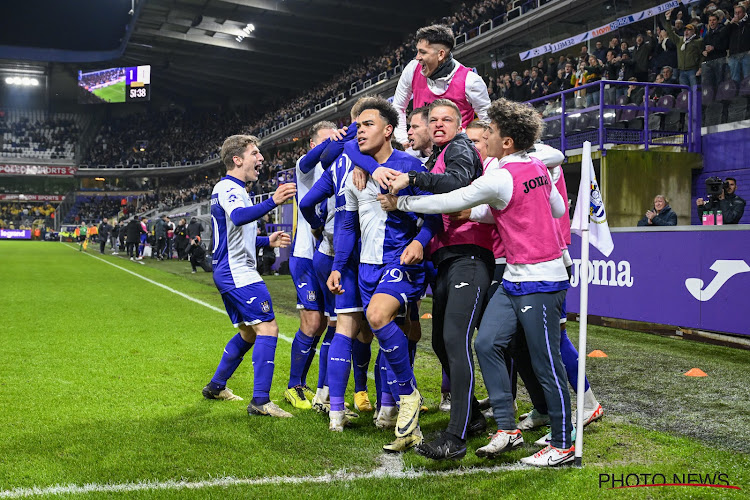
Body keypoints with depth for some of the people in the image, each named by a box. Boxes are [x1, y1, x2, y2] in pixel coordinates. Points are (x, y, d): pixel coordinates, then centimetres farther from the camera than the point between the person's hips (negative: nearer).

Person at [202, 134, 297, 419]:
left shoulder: (230, 189, 20)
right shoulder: (227, 187, -12)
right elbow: (238, 216, -35)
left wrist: (267, 241, 21)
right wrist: (272, 202, -50)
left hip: (230, 274, 11)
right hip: (238, 274, -11)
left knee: (248, 333, 19)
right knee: (268, 328, -14)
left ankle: (216, 386, 29)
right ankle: (260, 400, -15)